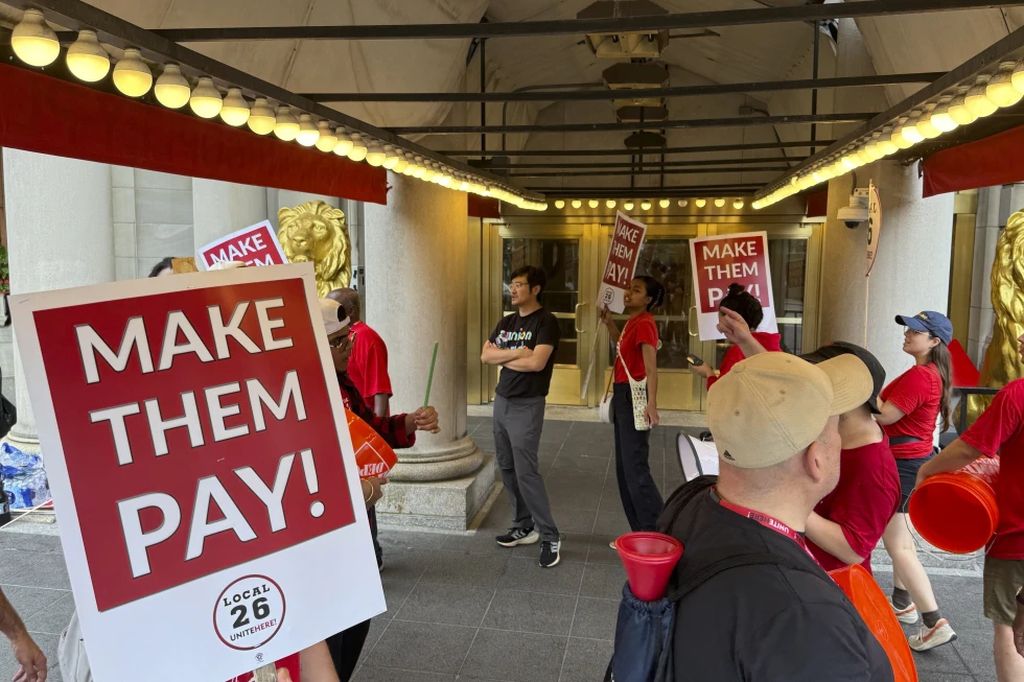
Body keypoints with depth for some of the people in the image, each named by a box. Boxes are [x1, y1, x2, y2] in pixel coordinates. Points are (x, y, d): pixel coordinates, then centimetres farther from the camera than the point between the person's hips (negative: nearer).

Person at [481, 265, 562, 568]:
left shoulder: (545, 321, -10)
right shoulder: (506, 322, 13)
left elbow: (537, 362, -22)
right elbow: (485, 355, 3)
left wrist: (503, 358, -7)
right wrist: (517, 352, -11)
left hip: (527, 405, -8)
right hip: (501, 400, 8)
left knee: (526, 471, -10)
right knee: (507, 468, 12)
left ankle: (550, 537, 0)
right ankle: (524, 526, 24)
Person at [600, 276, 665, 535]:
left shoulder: (644, 323, -15)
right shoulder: (632, 322, 13)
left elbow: (651, 366, -24)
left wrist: (652, 404, -33)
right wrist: (609, 323, 20)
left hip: (634, 396, -10)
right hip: (623, 395, 10)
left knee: (634, 466, -8)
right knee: (623, 467, 13)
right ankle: (641, 532, 22)